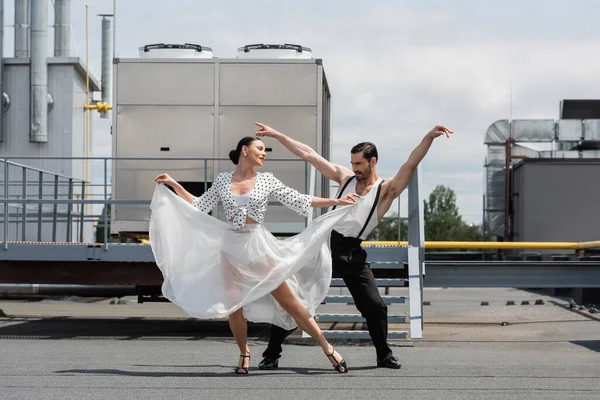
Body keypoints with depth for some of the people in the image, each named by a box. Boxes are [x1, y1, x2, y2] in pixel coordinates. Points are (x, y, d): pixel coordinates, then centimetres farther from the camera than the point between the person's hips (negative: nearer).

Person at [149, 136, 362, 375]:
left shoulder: (266, 180, 3)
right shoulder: (223, 180, 5)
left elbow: (299, 202, 4)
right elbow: (199, 207, 13)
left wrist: (336, 201, 0)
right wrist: (174, 185, 9)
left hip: (258, 246, -1)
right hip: (231, 247, 1)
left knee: (289, 301, -4)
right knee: (234, 307, -1)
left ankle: (327, 349, 3)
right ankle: (244, 354, 23)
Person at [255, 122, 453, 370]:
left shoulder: (386, 190, 0)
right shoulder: (345, 178, 9)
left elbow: (410, 165, -15)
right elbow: (309, 154, 10)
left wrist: (430, 137, -28)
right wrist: (276, 135, 10)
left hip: (352, 253, -2)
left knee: (375, 306, -4)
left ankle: (384, 356, 19)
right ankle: (272, 354, 6)